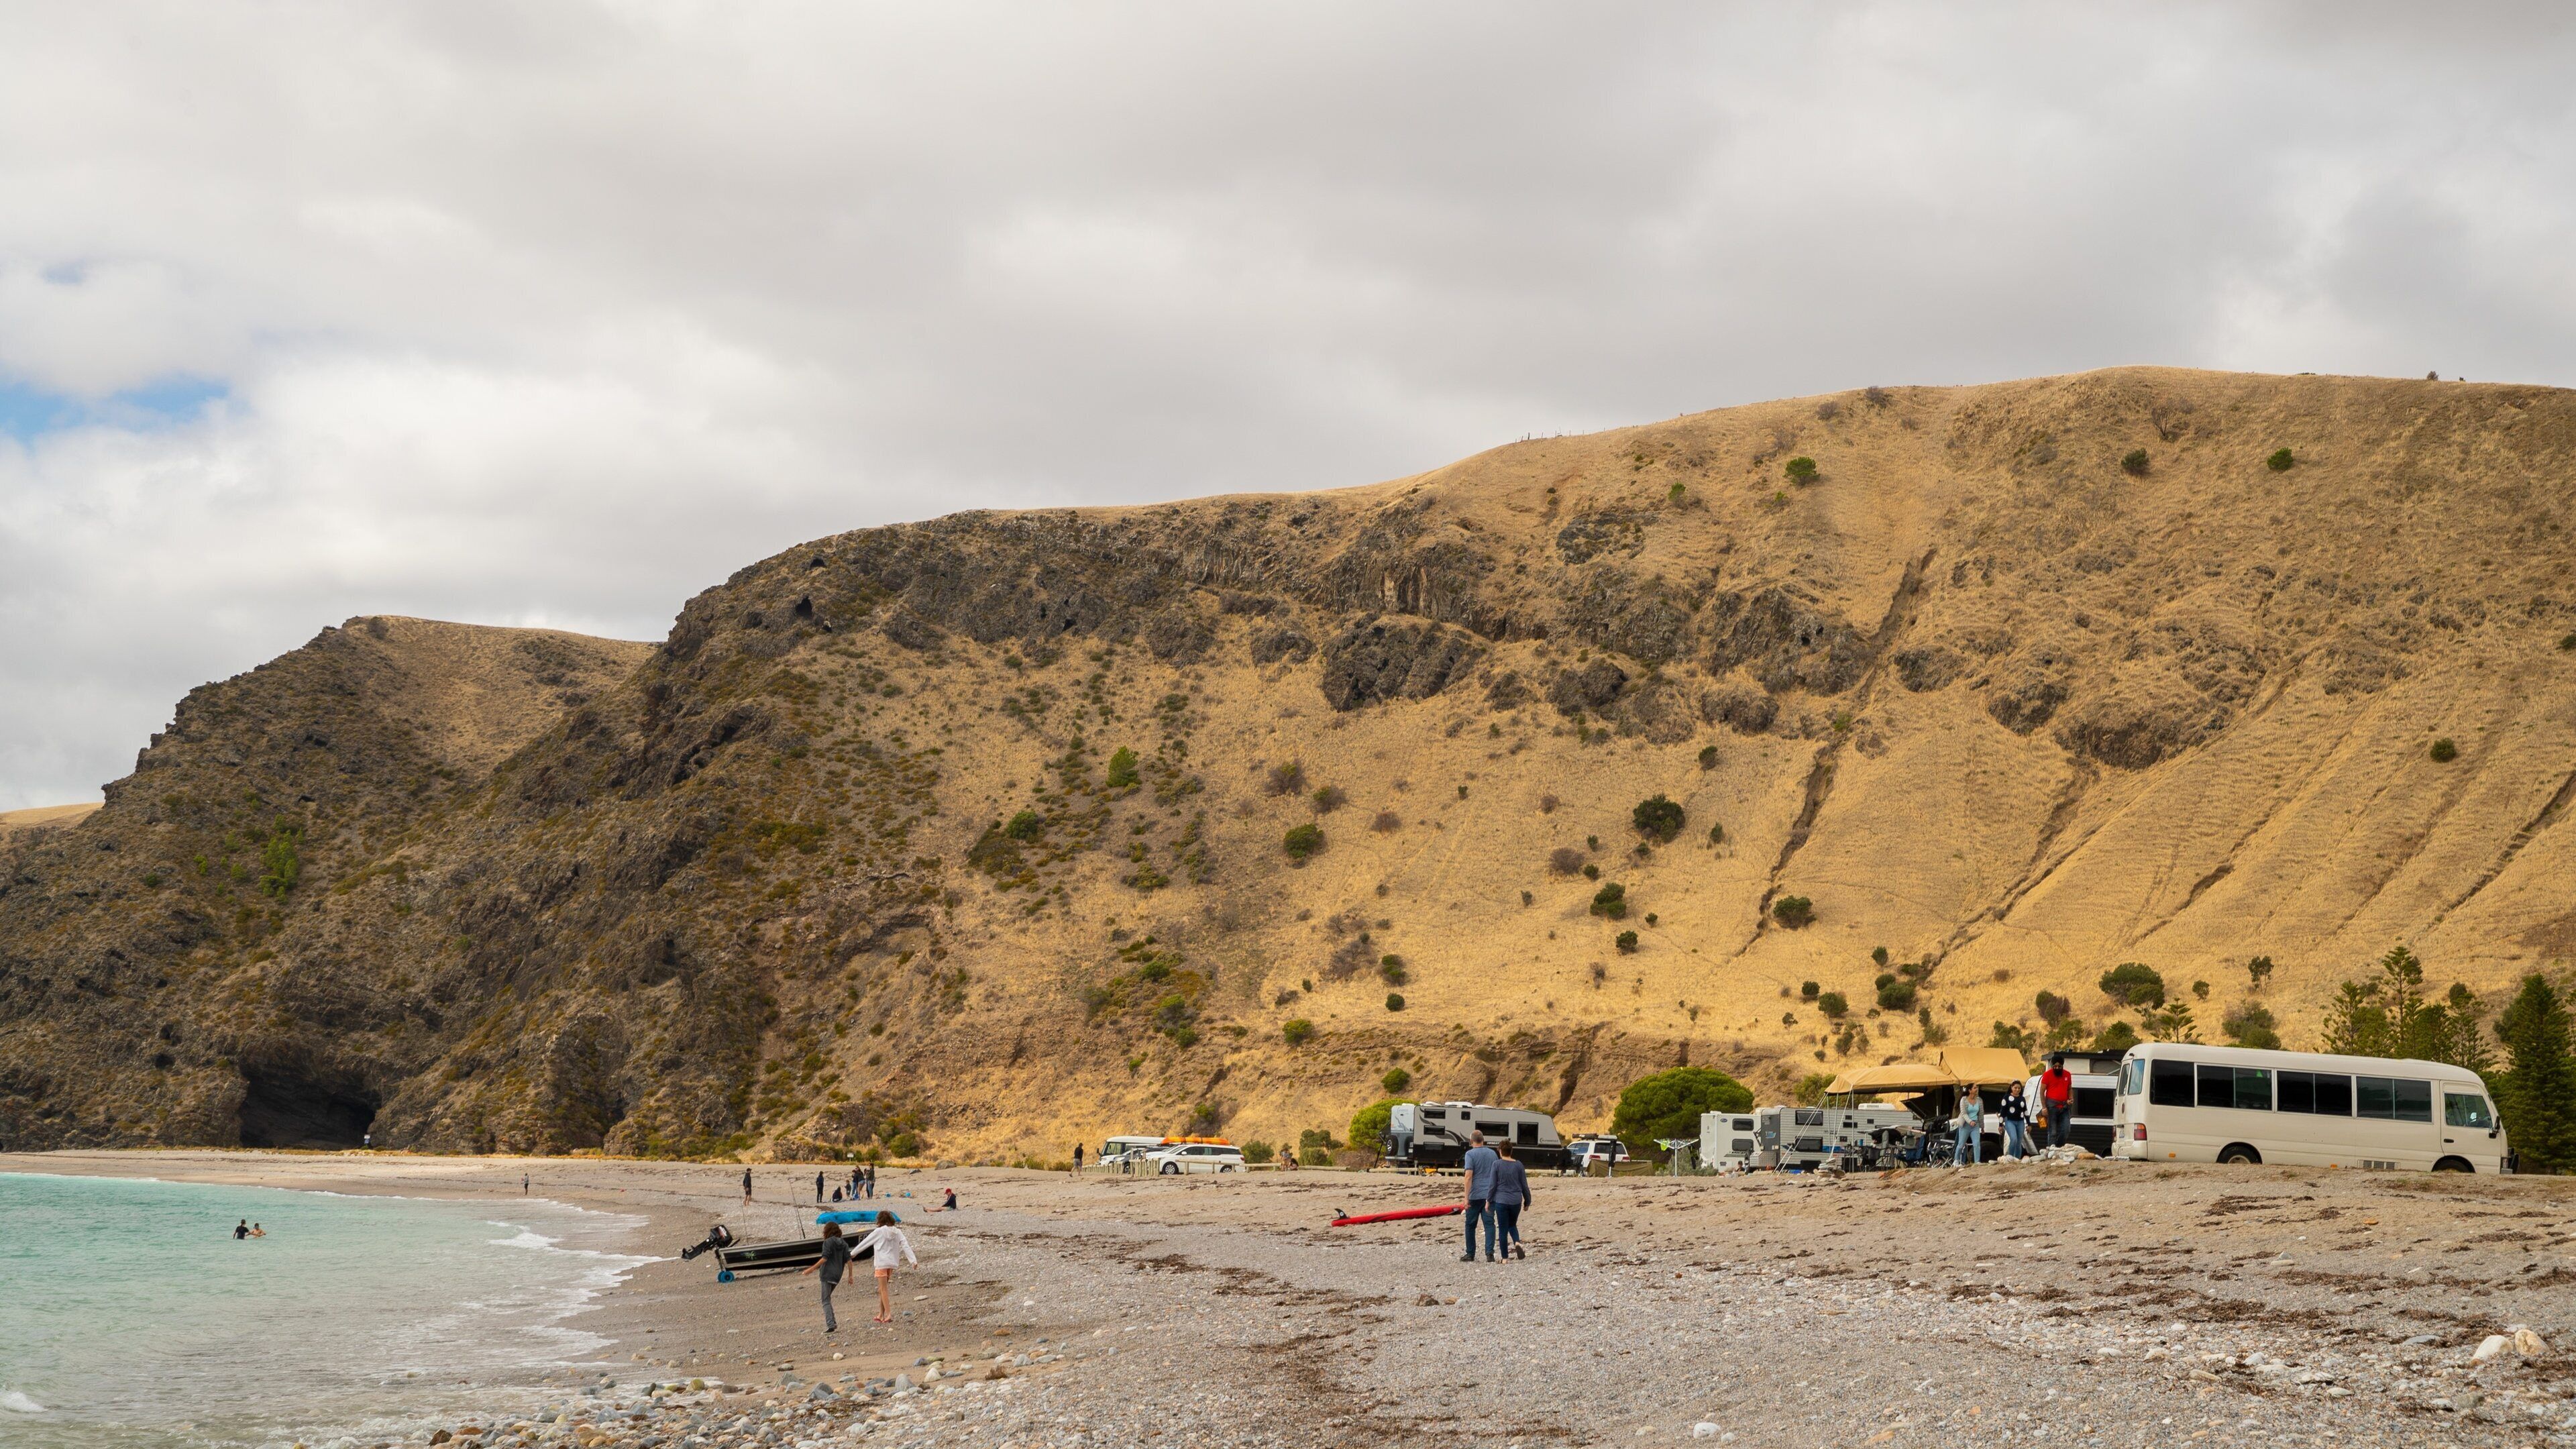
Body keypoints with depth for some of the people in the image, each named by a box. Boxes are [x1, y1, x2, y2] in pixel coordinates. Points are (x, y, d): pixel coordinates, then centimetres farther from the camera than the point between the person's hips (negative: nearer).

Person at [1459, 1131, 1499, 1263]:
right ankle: (1490, 1253, -13)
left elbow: (1469, 1176, -15)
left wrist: (1466, 1197, -15)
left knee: (1471, 1225, 8)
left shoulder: (1470, 1154, -7)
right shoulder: (1492, 1154, 10)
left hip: (1475, 1196, -4)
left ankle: (1470, 1254, 15)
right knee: (1489, 1224, -1)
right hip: (1490, 1196, 4)